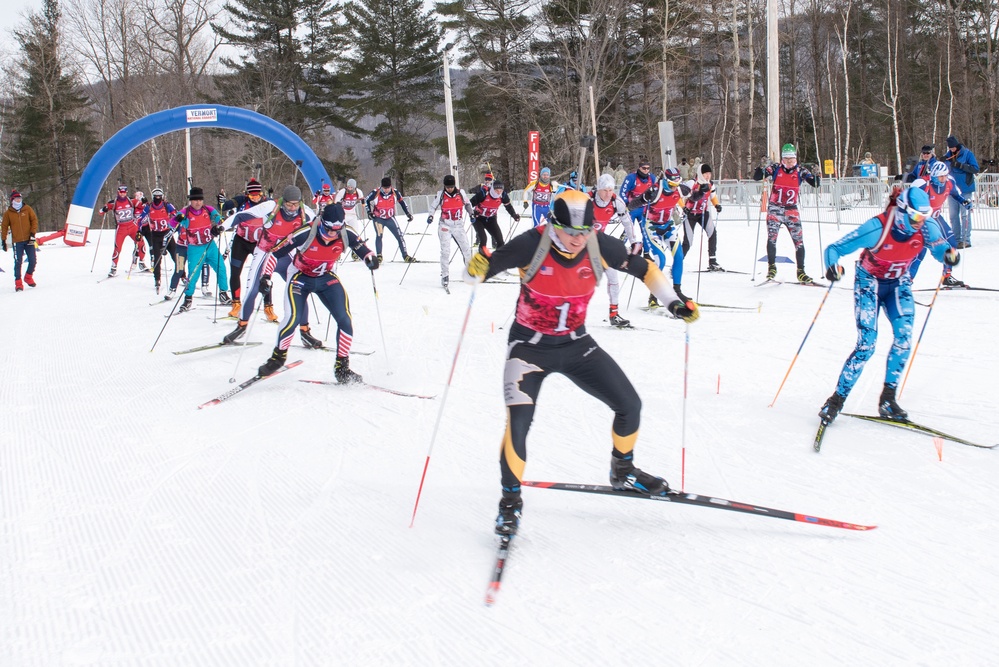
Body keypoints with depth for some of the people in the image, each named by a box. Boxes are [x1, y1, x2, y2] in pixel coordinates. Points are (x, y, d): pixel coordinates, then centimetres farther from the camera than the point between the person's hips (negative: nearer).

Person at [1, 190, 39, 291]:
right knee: (18, 263, -5)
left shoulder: (27, 209, 3)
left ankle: (28, 277, 24)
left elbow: (34, 220, 5)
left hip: (29, 240, 1)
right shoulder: (8, 213, 1)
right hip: (17, 242, -1)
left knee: (32, 261, 1)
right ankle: (18, 283, 3)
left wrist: (33, 234, -5)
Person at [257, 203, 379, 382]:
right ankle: (278, 357, 11)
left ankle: (342, 367, 4)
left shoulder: (346, 234, -20)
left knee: (345, 320, -11)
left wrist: (370, 257, -26)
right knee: (292, 319, -18)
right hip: (300, 277, -3)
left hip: (327, 278, 3)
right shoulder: (305, 234, -30)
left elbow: (361, 248, -4)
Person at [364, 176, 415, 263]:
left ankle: (405, 256, 4)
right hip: (378, 218, -2)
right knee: (379, 235, -17)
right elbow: (367, 201, 1)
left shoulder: (395, 192, -11)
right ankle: (379, 256, -5)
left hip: (390, 218, 2)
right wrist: (369, 212, -9)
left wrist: (408, 214, 4)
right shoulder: (376, 193, -17)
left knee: (399, 235, -3)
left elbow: (401, 202, 6)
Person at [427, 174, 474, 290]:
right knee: (445, 251, -9)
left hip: (458, 225, 2)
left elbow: (467, 203, 15)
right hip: (445, 226, -2)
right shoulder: (441, 194, -6)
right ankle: (445, 276, -4)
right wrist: (431, 216, -11)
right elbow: (433, 206, 5)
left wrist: (471, 213, 1)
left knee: (466, 249, 5)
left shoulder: (461, 193, -2)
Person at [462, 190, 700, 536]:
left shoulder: (599, 246, -14)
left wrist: (674, 302, -4)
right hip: (530, 345, -4)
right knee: (518, 421, -20)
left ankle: (623, 472, 30)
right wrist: (478, 267, -44)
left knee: (630, 405, 2)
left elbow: (642, 267, 1)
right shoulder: (532, 244, -24)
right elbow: (481, 269, -21)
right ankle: (511, 498, 2)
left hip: (577, 345, 4)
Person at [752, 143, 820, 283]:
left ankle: (801, 272, 7)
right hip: (775, 208, -1)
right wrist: (761, 169, -26)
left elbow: (815, 184, -1)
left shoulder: (800, 171, 3)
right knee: (772, 238, -15)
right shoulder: (775, 168, -1)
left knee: (798, 240, -1)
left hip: (792, 210, 2)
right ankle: (771, 268, -2)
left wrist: (817, 175, -21)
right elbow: (756, 177, -6)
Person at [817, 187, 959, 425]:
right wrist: (833, 265, -52)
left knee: (904, 336, -15)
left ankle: (887, 399, -1)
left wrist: (949, 254, -29)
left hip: (898, 283, 4)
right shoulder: (877, 228, -32)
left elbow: (940, 248, -4)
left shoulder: (926, 229, -19)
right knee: (867, 344, -15)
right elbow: (834, 248, -30)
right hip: (869, 282, -4)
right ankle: (837, 399, -2)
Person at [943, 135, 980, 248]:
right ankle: (957, 239, 15)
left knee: (965, 215, -5)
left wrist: (960, 165, -24)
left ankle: (966, 240, -3)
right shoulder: (948, 155, 8)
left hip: (965, 189, -6)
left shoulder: (967, 154, -7)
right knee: (953, 215, 8)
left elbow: (975, 169, -13)